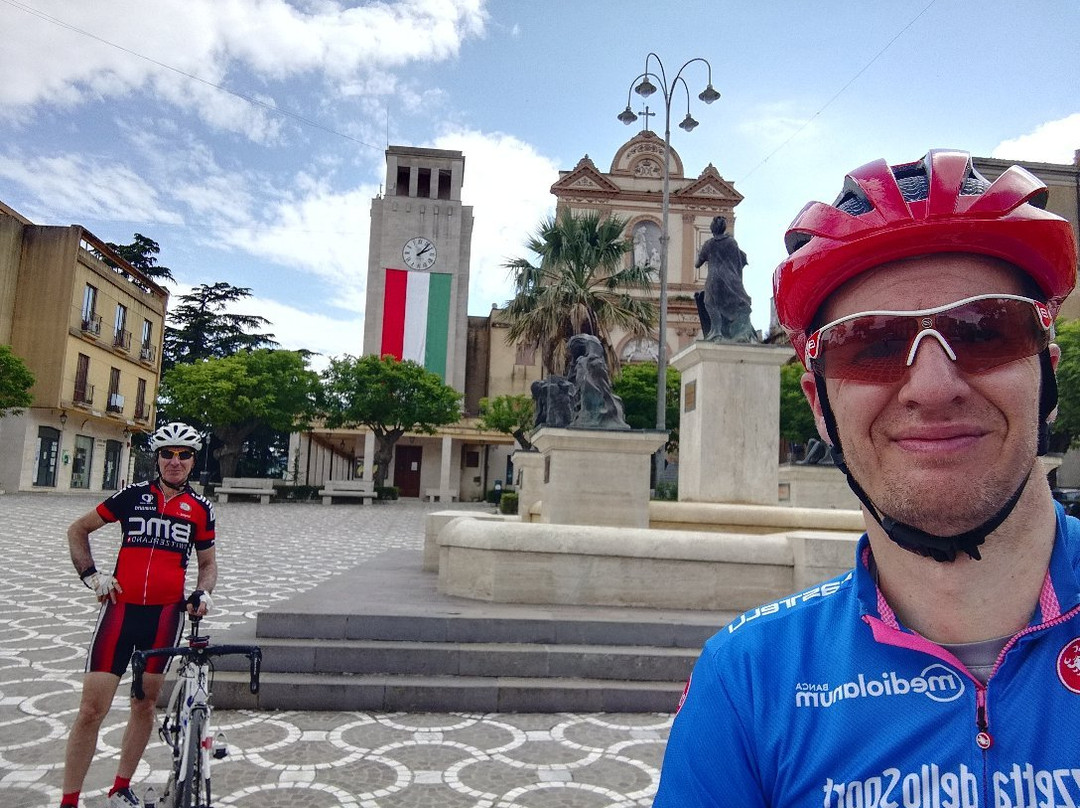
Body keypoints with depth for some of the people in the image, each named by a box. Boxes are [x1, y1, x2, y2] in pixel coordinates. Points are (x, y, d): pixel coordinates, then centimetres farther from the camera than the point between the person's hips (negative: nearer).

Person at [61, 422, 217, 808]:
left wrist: (203, 593, -3)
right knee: (92, 709, -3)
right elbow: (77, 530, 12)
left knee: (145, 705, 12)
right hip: (121, 608, -1)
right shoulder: (133, 495, 2)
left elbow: (207, 562, 15)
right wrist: (92, 576, 2)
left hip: (165, 614, 1)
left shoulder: (200, 508, 5)